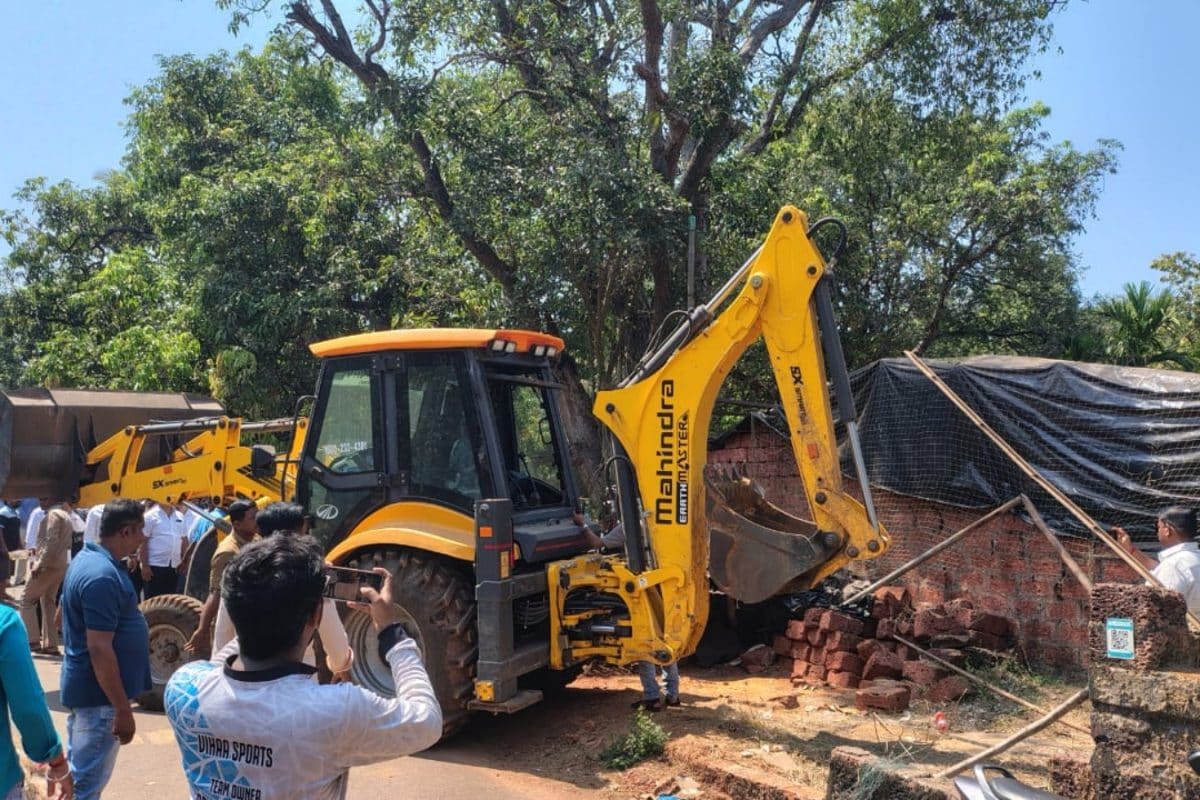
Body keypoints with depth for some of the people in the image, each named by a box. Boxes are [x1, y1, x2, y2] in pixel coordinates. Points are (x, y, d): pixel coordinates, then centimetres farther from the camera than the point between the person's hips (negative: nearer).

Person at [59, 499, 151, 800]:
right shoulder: (102, 576, -26)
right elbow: (99, 649, -28)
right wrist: (123, 709, -24)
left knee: (78, 772, 21)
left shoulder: (89, 558, 6)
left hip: (85, 686, 10)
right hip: (98, 692, -10)